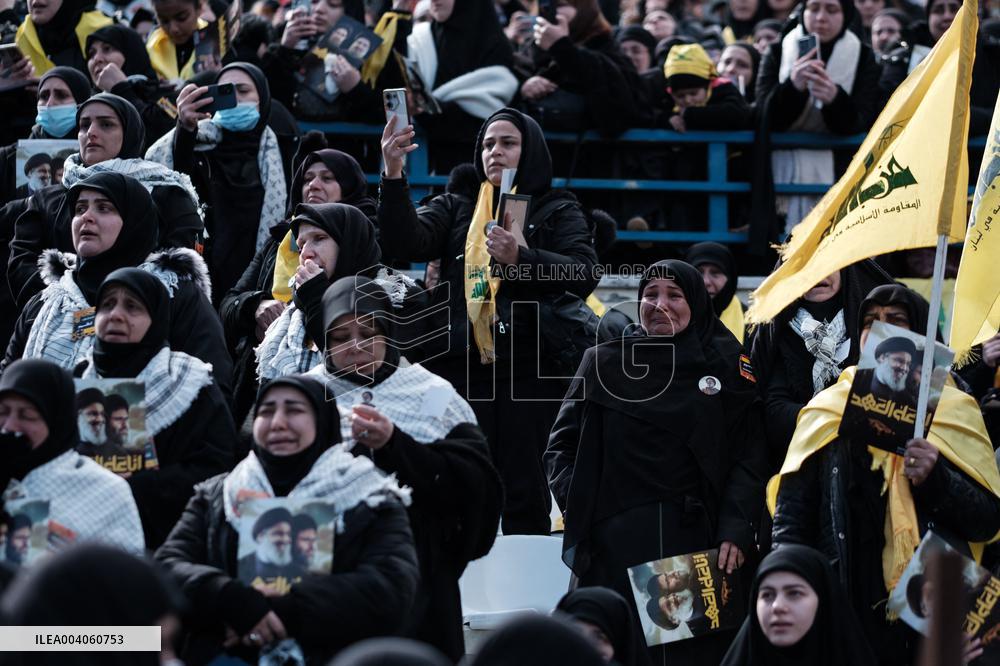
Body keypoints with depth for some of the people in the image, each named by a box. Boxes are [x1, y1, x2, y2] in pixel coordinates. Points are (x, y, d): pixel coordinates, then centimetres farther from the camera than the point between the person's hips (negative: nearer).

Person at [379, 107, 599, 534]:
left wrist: (521, 257, -20)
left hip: (528, 369, -2)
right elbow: (406, 242, -2)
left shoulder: (556, 211, 11)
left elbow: (585, 275, -5)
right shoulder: (456, 209, 17)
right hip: (460, 367, 2)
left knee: (523, 494, -4)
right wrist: (393, 174, -16)